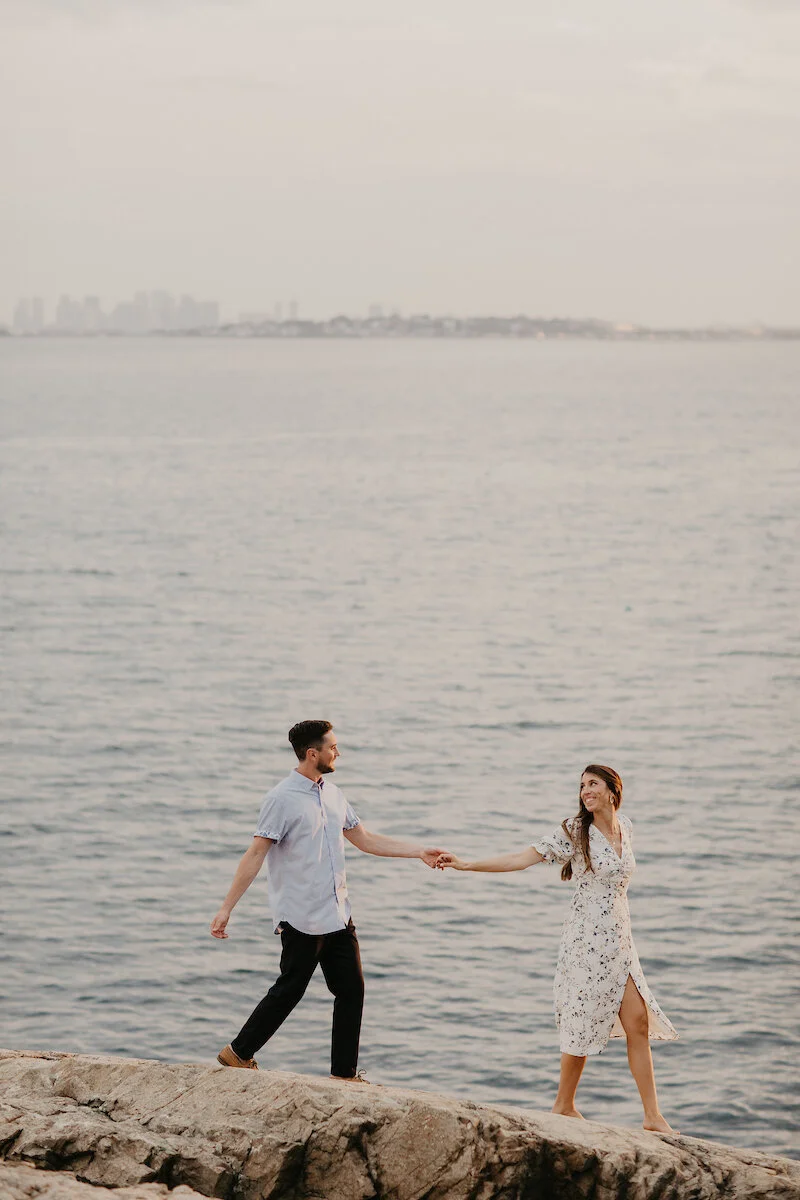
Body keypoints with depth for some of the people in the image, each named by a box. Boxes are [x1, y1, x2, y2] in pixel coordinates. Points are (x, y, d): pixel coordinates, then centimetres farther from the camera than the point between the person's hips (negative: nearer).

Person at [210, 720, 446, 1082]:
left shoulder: (332, 794, 11)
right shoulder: (282, 799, -13)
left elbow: (365, 839, 19)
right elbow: (255, 854, -15)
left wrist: (420, 852, 14)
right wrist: (226, 909, -17)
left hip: (337, 916, 8)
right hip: (301, 919, -8)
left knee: (352, 990, 6)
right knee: (289, 991, -2)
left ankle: (344, 1073, 13)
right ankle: (238, 1054, 14)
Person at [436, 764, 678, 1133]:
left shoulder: (625, 827, 8)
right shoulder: (575, 832, -8)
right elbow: (522, 859, -13)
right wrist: (466, 865, -20)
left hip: (620, 940, 5)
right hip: (586, 939, -5)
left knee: (638, 1022, 0)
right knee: (583, 1024, -1)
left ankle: (653, 1116, 3)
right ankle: (563, 1106, 15)